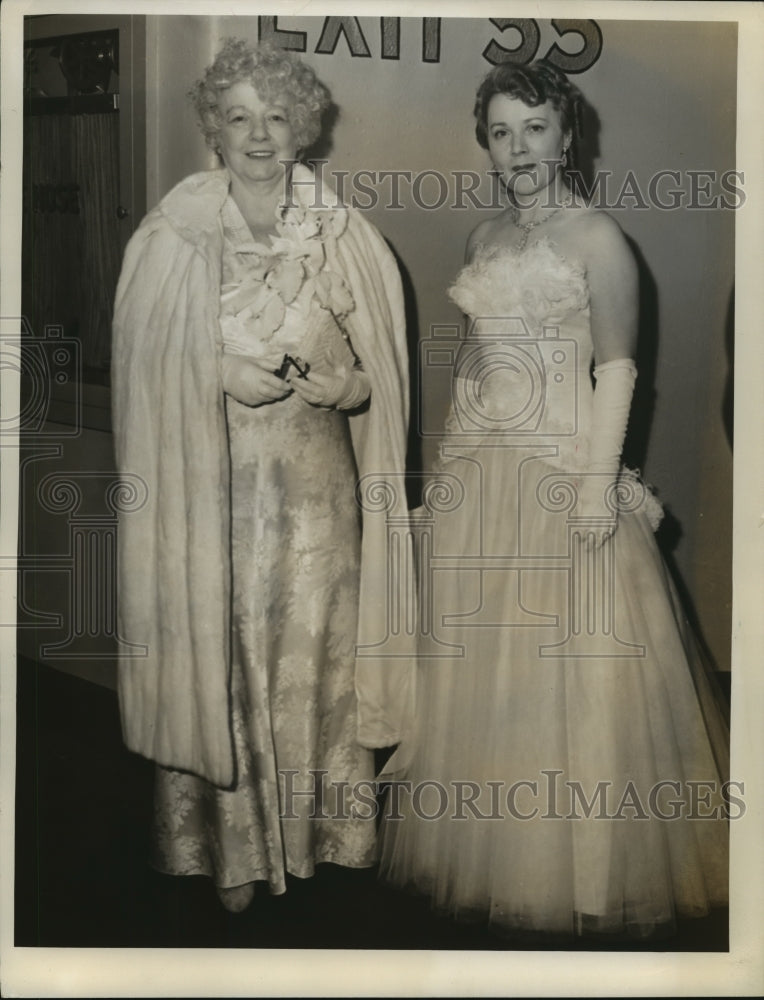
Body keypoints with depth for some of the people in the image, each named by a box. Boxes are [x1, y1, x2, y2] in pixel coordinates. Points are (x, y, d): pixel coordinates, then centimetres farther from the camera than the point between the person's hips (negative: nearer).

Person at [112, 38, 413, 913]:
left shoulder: (345, 242, 1)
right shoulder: (169, 240, -1)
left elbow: (368, 381, 4)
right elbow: (146, 379, 2)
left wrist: (300, 373, -13)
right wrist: (223, 376, -13)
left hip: (315, 489, 1)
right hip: (208, 490, -1)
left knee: (313, 664, 6)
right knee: (214, 666, 4)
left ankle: (320, 839, 24)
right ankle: (228, 851, 22)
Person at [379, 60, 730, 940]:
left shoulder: (595, 238, -7)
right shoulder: (485, 238, 13)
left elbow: (617, 367, -10)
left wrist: (600, 481, -17)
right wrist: (449, 461, 15)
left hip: (561, 471, -6)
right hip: (475, 476, 7)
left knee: (565, 662, 0)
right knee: (477, 659, 11)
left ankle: (571, 864, 16)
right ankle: (485, 850, 26)